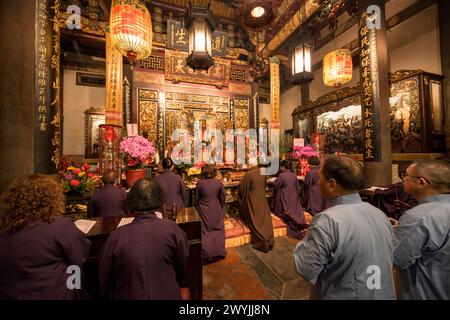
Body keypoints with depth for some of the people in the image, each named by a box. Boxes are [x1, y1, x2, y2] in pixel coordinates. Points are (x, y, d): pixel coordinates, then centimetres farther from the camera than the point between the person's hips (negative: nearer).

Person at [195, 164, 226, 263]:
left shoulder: (200, 183, -12)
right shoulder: (219, 183, -10)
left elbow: (196, 199, -2)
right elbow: (223, 198, -2)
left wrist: (197, 210, 14)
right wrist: (222, 210, 13)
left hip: (204, 211, -1)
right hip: (216, 210, 2)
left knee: (205, 231, 13)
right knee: (217, 230, 17)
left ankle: (206, 255, 22)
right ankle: (219, 253, 31)